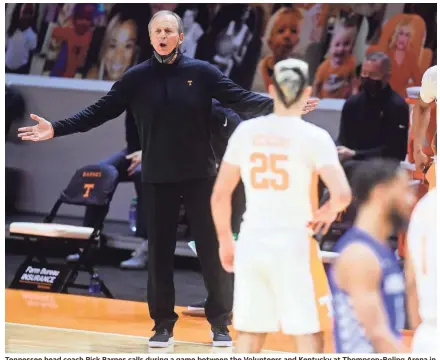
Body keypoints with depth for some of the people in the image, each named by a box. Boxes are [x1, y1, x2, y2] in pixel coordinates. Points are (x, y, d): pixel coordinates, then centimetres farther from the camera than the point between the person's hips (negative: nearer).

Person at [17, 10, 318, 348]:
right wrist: (56, 128, -8)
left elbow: (240, 98, -6)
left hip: (201, 175, -1)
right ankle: (163, 324, 16)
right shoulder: (137, 77, 1)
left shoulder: (201, 72, -2)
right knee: (160, 251, 6)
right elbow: (100, 110, 1)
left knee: (212, 248, 1)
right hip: (157, 178, 1)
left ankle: (220, 323, 11)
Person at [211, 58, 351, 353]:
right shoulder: (313, 137, -8)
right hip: (293, 244, -4)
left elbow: (220, 195, 6)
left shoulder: (246, 131, 3)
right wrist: (327, 213, 3)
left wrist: (225, 241, 18)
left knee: (249, 337, 12)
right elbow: (342, 194, -19)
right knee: (309, 338, 3)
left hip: (251, 243, 4)